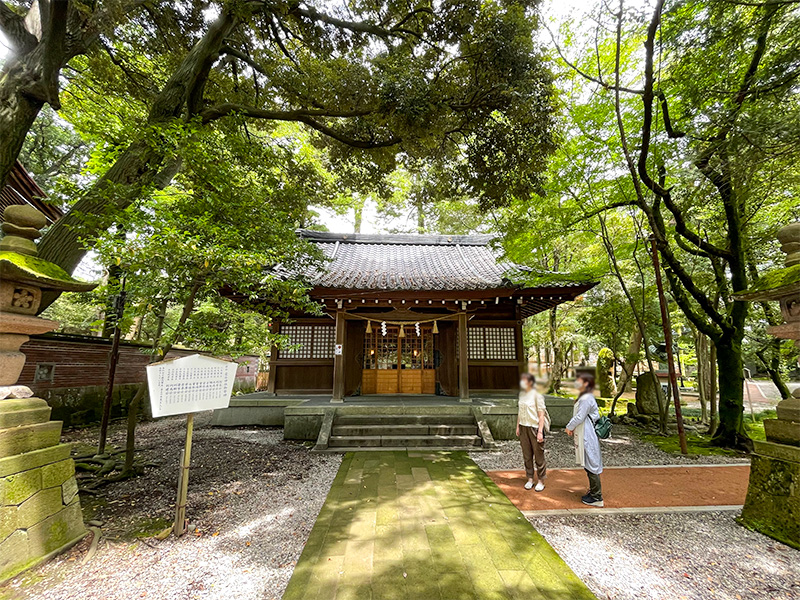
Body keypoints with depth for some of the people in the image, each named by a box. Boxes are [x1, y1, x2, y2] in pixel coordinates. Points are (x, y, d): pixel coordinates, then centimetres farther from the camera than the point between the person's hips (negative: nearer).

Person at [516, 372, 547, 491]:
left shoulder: (537, 395, -13)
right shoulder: (521, 394, 7)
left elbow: (541, 415, -13)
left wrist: (540, 432, -17)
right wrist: (518, 426, 14)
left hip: (535, 428, -6)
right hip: (523, 428, 6)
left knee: (539, 456, 5)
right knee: (527, 456, 13)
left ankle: (541, 481, 20)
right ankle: (530, 479, 26)